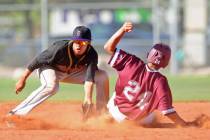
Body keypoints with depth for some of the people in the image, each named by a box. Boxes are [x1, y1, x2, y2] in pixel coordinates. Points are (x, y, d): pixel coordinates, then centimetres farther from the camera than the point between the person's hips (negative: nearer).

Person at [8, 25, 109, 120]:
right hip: (49, 69, -5)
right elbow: (37, 61, -26)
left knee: (102, 76, -7)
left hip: (72, 72, 5)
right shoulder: (60, 48, -35)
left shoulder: (91, 54, -25)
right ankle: (15, 113, -40)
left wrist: (88, 99, -45)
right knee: (51, 85, -39)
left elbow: (89, 78, -31)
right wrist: (23, 79, -21)